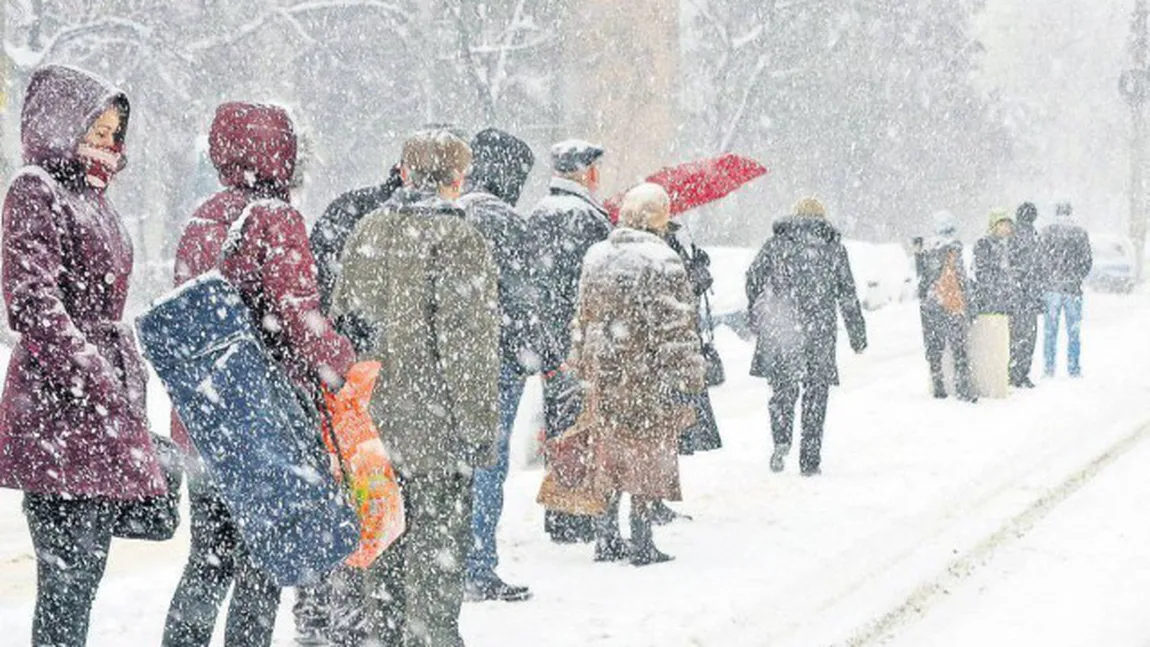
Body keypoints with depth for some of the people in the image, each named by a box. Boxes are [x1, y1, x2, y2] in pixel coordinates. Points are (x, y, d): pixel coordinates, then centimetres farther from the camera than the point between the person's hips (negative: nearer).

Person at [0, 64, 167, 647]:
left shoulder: (92, 199, 22)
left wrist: (131, 393, 22)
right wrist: (92, 377, -21)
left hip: (104, 418, 9)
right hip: (57, 415, -9)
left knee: (85, 574, 9)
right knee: (66, 579, -12)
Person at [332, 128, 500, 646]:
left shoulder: (366, 231, 8)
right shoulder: (459, 240, -13)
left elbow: (342, 321, 15)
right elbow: (468, 345, -15)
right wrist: (481, 427, -9)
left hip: (374, 420, 7)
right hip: (436, 428, -7)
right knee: (437, 546, 0)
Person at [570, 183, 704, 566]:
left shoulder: (596, 257, 9)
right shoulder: (663, 262, -11)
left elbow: (584, 316, 15)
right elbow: (678, 326, -11)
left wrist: (585, 369, 22)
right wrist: (688, 379, -7)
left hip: (603, 373, 6)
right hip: (649, 376, -6)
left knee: (608, 453, 14)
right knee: (648, 454, 3)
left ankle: (606, 538, 17)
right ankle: (641, 542, 4)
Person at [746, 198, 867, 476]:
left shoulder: (778, 242, 8)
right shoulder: (834, 247, 8)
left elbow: (754, 277, 0)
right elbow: (848, 294, 6)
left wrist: (756, 315, 10)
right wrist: (858, 334, 11)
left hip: (781, 328, 0)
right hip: (820, 328, 0)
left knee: (783, 387, 13)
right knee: (816, 392, 6)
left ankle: (781, 440, -11)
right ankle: (810, 460, 5)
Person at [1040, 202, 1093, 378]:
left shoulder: (1048, 231, -2)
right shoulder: (1081, 232, 1)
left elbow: (1041, 258, -4)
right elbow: (1088, 261, 3)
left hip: (1052, 286, -1)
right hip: (1073, 288, 1)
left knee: (1051, 330, 4)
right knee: (1074, 330, 7)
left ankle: (1049, 368, 3)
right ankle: (1074, 368, 7)